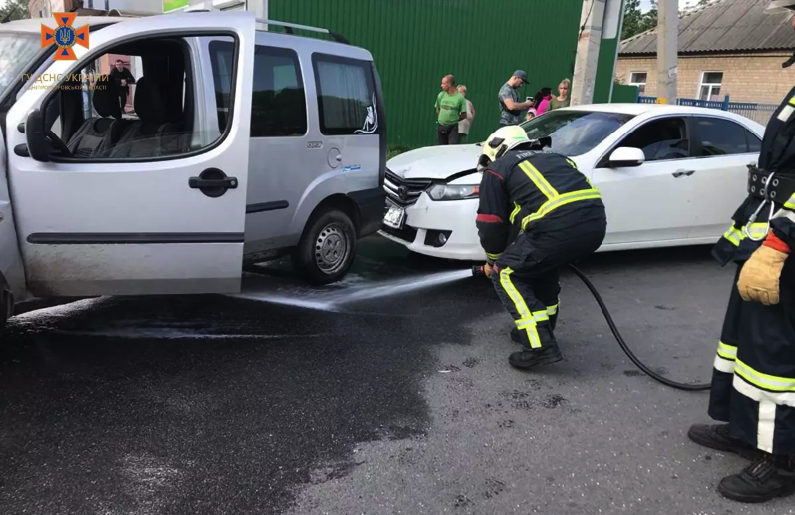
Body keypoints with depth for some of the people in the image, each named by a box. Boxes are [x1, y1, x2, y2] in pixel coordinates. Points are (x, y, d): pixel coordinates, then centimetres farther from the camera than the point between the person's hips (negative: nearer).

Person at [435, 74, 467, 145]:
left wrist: (454, 119, 1)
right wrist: (443, 118, 7)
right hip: (440, 126, 4)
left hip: (453, 127, -4)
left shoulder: (460, 97, -8)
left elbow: (464, 115, -3)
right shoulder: (441, 95, 4)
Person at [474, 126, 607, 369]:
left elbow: (491, 224, 13)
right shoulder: (551, 158, 36)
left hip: (559, 227, -7)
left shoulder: (497, 169, 17)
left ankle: (541, 345, 3)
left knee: (506, 274, 11)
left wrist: (493, 261, 32)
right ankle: (541, 330, 36)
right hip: (596, 223, 7)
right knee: (542, 263, 32)